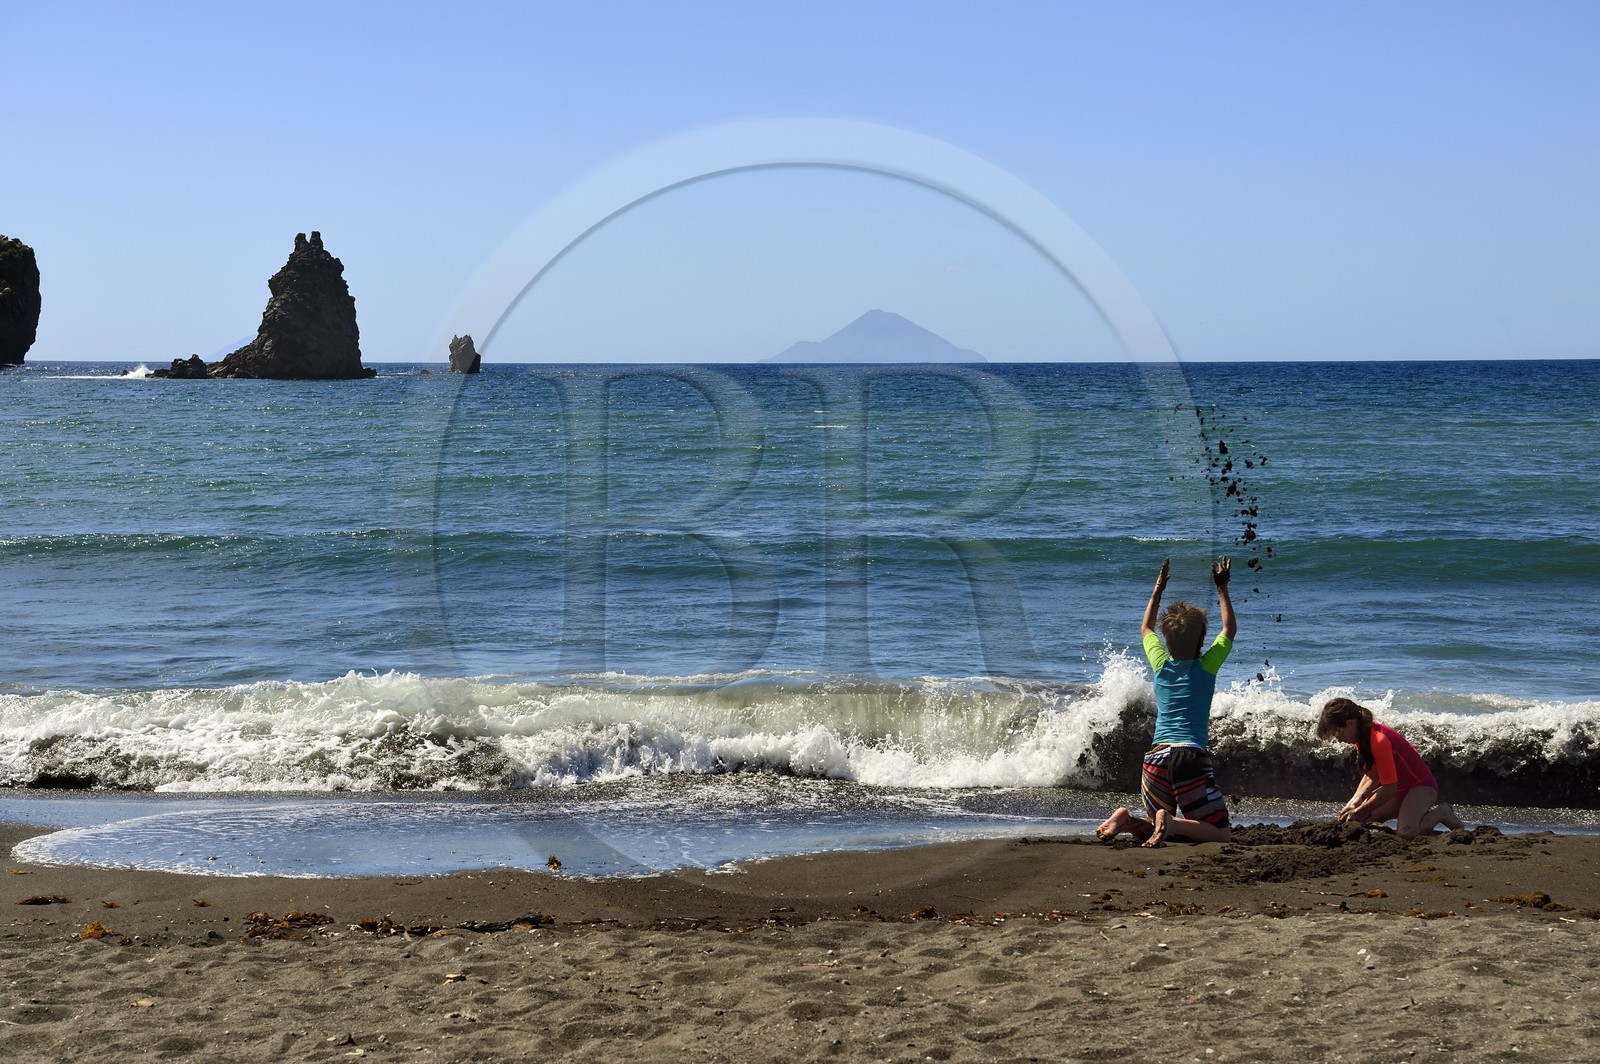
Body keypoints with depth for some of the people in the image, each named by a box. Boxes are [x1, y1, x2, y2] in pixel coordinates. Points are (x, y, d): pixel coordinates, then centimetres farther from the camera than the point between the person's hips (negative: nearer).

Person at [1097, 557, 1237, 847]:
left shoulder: (1161, 664, 11)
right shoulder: (1206, 667, 3)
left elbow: (1146, 629, 33)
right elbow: (1230, 629, 21)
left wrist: (1159, 588, 37)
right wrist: (1222, 589, 28)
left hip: (1156, 757, 4)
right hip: (1191, 757, -4)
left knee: (1156, 831, 19)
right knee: (1221, 833, 0)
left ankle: (1127, 821, -13)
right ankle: (1171, 823, -27)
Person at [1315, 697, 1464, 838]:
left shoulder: (1379, 741, -30)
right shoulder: (1362, 735, -1)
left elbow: (1389, 789, -28)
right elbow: (1372, 775, 6)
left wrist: (1359, 811, -20)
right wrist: (1355, 801, -9)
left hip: (1421, 786, -10)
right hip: (1399, 788, 10)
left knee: (1406, 832, -32)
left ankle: (1441, 812, -2)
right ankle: (1413, 812, 12)